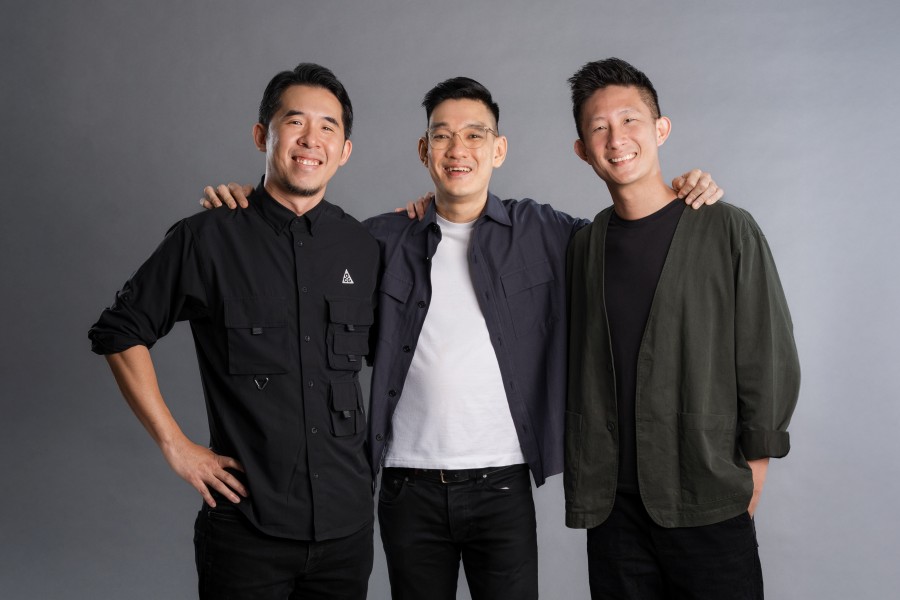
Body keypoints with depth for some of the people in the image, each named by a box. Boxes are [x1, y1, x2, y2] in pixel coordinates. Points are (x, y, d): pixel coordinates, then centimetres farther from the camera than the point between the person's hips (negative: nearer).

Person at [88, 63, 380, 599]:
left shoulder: (364, 248, 3)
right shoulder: (208, 239, -7)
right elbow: (119, 333, 0)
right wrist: (175, 444, -4)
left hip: (347, 526, 3)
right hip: (247, 529, -3)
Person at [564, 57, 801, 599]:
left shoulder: (728, 231, -2)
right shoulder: (583, 246, 8)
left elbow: (771, 360, -1)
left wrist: (752, 469, -3)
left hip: (710, 506, -3)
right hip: (612, 504, 3)